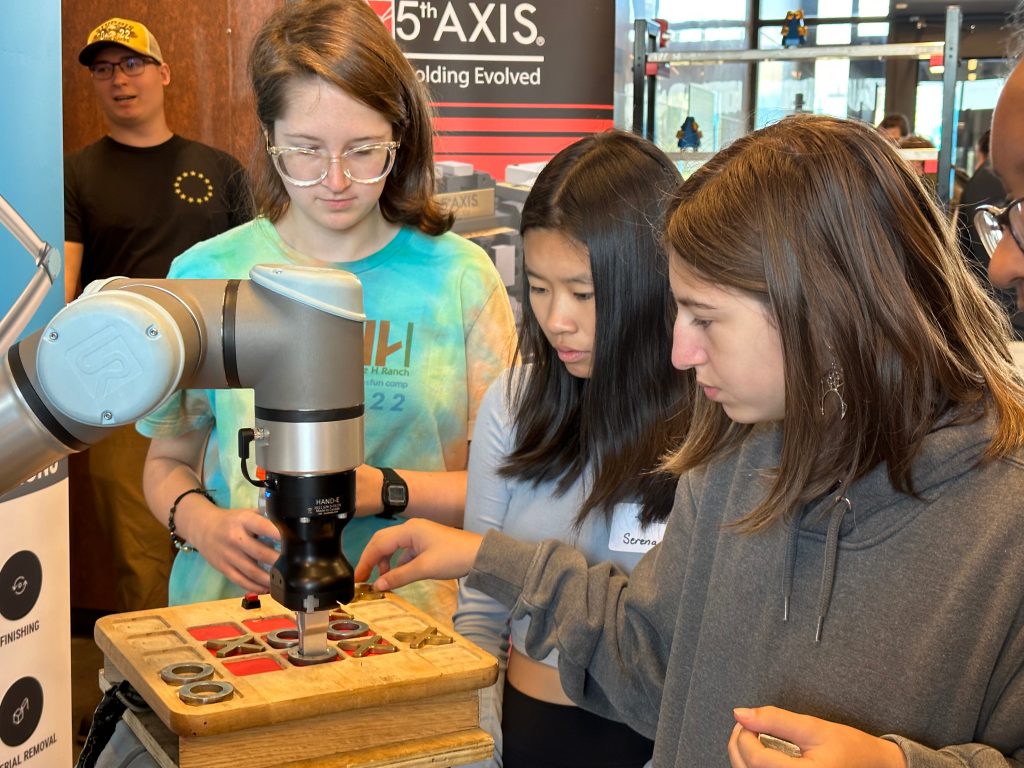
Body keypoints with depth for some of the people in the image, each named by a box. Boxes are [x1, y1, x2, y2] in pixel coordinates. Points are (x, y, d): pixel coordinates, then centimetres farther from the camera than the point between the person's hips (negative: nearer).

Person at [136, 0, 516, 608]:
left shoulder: (459, 277, 2)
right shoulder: (205, 276, 5)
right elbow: (168, 461, 14)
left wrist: (383, 489, -12)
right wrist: (199, 521, -7)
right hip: (233, 606, 1)